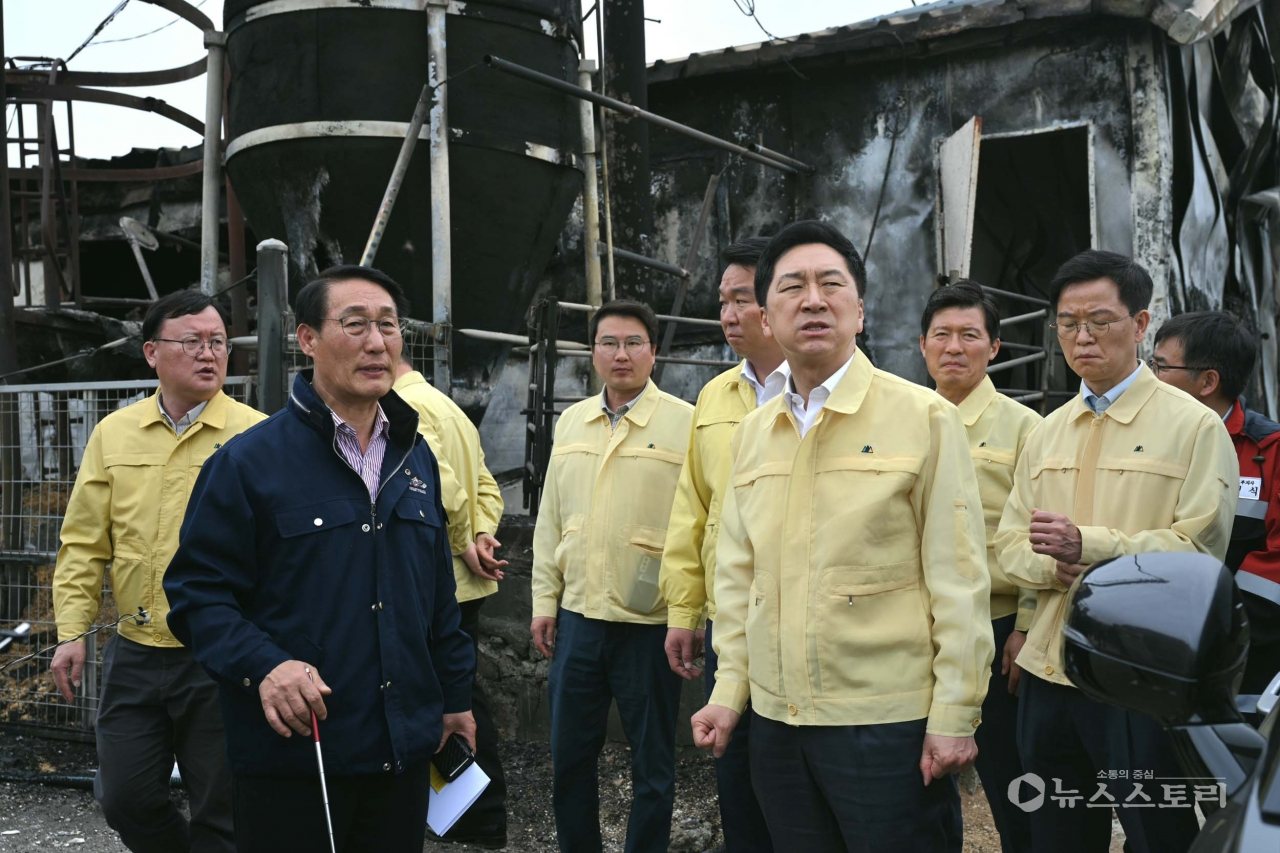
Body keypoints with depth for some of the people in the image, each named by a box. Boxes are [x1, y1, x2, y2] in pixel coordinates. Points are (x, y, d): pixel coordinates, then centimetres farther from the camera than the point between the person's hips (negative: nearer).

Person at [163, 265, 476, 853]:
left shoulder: (416, 458, 9)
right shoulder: (249, 461, -10)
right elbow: (196, 592, -10)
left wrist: (454, 695, 16)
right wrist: (263, 665, -25)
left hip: (405, 750, 6)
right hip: (291, 758, -5)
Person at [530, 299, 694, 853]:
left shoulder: (685, 422, -7)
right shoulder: (571, 421, 10)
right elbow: (550, 519, 12)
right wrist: (545, 600, 9)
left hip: (650, 623, -5)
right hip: (578, 616, 5)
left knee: (652, 765, 10)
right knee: (569, 756, 16)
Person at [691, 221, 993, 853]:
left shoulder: (924, 417, -7)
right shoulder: (751, 433, 8)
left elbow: (957, 580, -8)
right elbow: (737, 576, 12)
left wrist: (954, 716, -10)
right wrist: (729, 690, 7)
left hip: (889, 724, -4)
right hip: (776, 722, 5)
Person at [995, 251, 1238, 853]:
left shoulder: (1194, 426, -4)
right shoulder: (1046, 434, 12)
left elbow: (1199, 548, -14)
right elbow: (1009, 543, 8)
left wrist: (1087, 545, -23)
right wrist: (1056, 565, -13)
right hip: (1049, 673, 5)